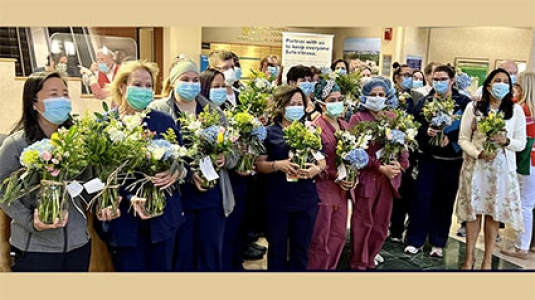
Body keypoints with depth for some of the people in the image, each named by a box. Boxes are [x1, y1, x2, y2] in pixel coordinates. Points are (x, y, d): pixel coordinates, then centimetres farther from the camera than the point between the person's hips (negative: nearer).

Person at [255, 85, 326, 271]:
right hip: (277, 200, -3)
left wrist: (317, 168, -11)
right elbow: (259, 164, -3)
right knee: (277, 248, 10)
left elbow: (323, 160, 11)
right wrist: (277, 164, -21)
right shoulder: (270, 132, -2)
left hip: (306, 199, 3)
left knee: (301, 248, 13)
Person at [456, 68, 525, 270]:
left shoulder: (516, 110, 2)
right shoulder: (473, 107, 1)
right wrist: (478, 153, -17)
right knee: (473, 211, 6)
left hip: (501, 168, 1)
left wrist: (506, 141, -17)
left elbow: (521, 143, 4)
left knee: (494, 213, 6)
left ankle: (487, 259, 20)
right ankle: (469, 257, 21)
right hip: (475, 166, 0)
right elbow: (463, 139, -1)